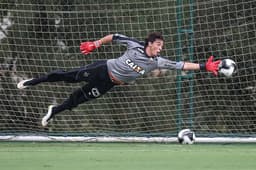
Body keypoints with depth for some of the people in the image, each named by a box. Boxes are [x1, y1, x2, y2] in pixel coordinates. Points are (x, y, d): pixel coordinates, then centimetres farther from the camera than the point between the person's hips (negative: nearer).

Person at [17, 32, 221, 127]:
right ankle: (33, 81, 21)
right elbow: (115, 36, -6)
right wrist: (95, 44, -5)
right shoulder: (135, 45, -20)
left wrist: (204, 67, -29)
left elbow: (181, 65, -21)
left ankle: (54, 111, 30)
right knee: (70, 76, 3)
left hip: (108, 83, 3)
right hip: (103, 69, -3)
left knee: (79, 98, 7)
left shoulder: (157, 62, -15)